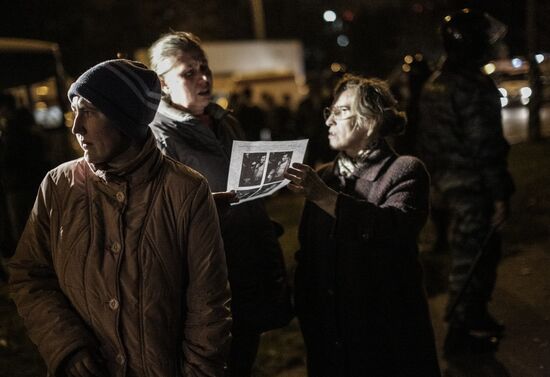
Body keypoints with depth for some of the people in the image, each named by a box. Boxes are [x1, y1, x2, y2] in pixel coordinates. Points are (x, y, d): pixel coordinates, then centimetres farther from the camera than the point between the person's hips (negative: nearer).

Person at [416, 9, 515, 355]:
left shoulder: (435, 84, 9)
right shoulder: (475, 87, -18)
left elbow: (427, 140, 14)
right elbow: (485, 147, -21)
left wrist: (436, 178, 21)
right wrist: (500, 195, -17)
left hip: (448, 183, 9)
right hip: (474, 188, -9)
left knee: (474, 253, 22)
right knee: (471, 259, 3)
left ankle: (474, 318, 35)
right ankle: (462, 333, 15)